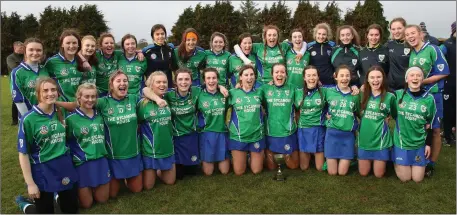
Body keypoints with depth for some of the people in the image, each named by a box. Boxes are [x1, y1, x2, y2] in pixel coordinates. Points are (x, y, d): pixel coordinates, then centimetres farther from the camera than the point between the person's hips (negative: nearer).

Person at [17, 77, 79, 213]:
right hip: (42, 171, -4)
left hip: (65, 167, 5)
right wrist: (30, 183, -12)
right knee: (45, 210, 9)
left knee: (71, 209, 14)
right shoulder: (28, 119, -13)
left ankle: (56, 198, 42)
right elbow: (23, 153, -11)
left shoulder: (61, 113, 1)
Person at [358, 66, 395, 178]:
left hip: (381, 139, -3)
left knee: (378, 174, 5)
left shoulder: (390, 96, -5)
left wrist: (387, 118, -7)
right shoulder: (363, 95, 2)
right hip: (364, 138, 3)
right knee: (363, 173, 10)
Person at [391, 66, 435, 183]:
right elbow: (393, 114, 6)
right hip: (401, 142, -1)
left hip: (419, 143, 1)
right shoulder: (398, 94, -6)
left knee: (417, 179, 5)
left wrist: (428, 144, 2)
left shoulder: (429, 98, -4)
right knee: (405, 178, 2)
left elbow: (430, 123, 2)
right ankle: (397, 163, 32)